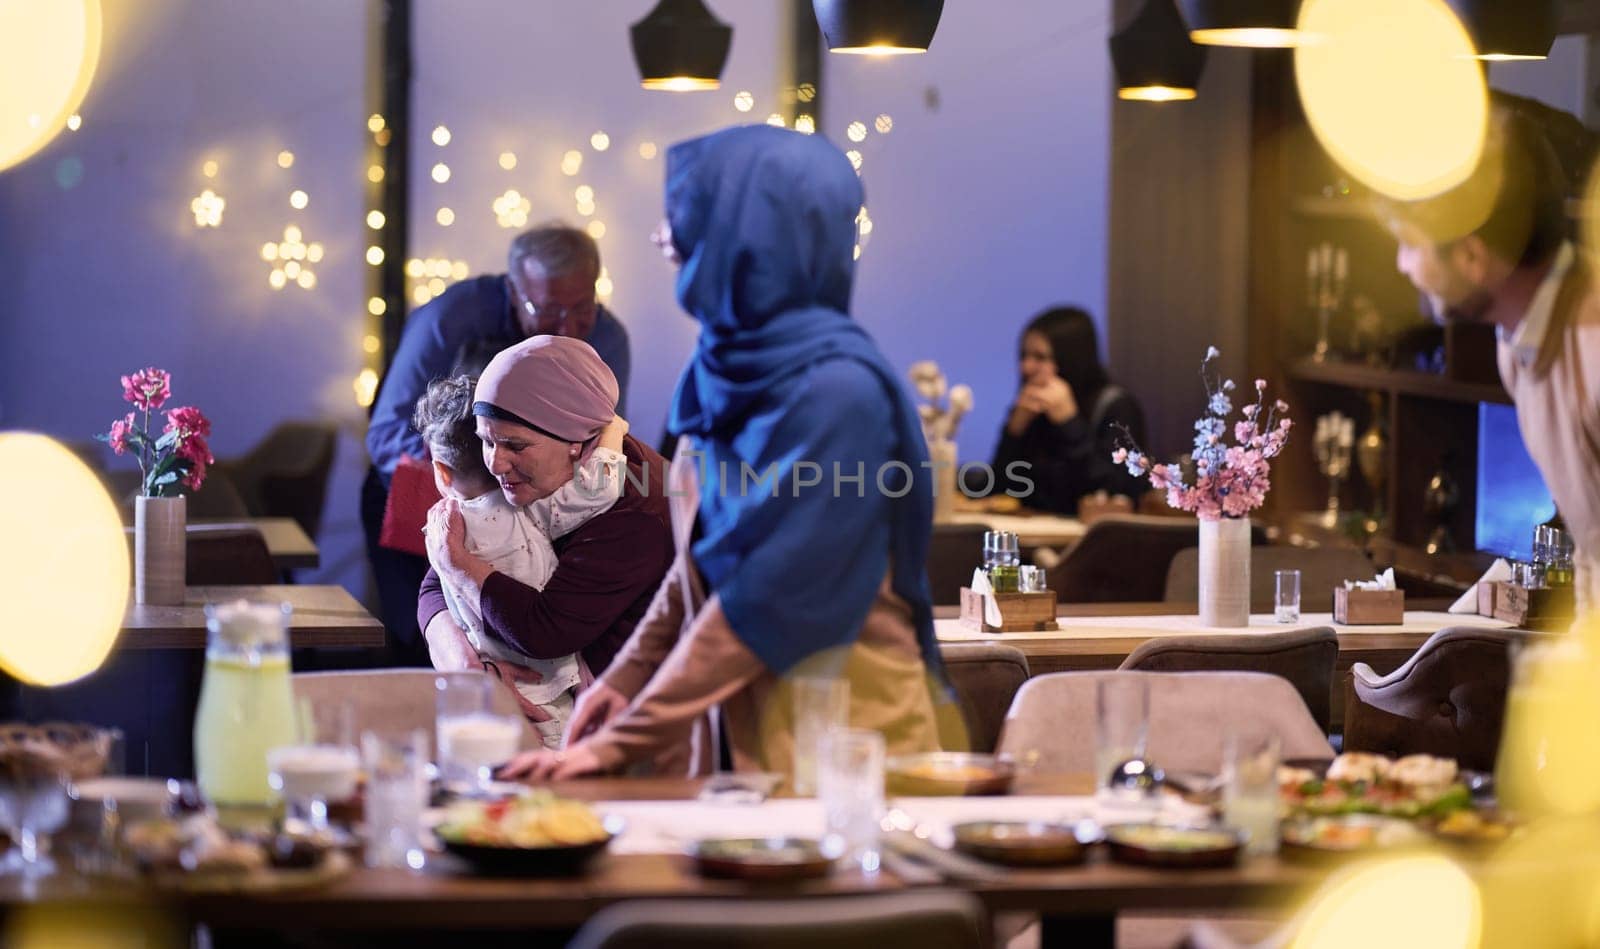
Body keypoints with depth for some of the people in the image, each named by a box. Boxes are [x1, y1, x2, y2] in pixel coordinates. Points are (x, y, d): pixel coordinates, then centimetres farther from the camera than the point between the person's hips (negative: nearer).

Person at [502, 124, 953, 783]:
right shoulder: (728, 370, 5)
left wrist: (621, 744, -20)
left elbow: (774, 599, -21)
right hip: (739, 727, 7)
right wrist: (627, 677, 3)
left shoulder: (838, 390, -19)